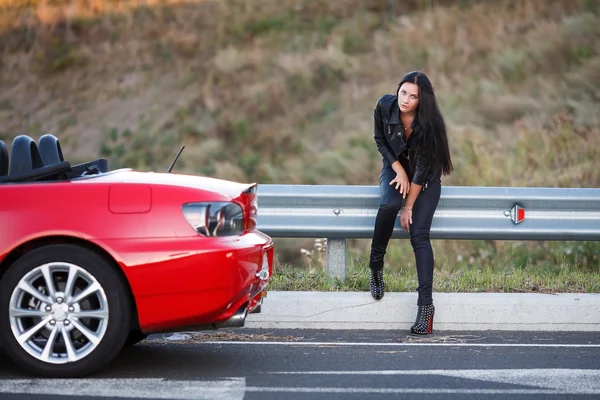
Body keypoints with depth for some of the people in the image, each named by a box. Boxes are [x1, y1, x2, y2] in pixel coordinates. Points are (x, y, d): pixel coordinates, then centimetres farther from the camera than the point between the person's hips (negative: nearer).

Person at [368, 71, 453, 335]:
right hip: (395, 168, 2)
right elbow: (380, 140, -3)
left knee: (419, 234, -20)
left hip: (426, 178, -2)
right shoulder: (385, 106, -19)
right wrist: (400, 172, -13)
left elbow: (422, 167, -22)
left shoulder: (429, 123, -27)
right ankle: (376, 266, -13)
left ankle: (426, 302, -25)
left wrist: (409, 207, -20)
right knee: (389, 204, -33)